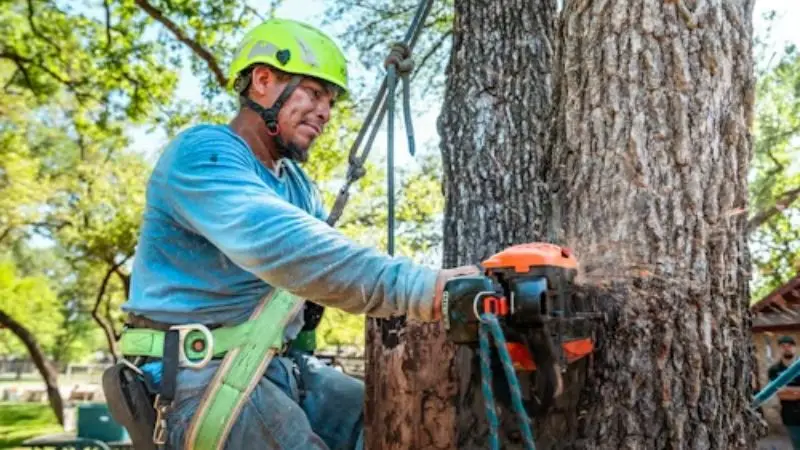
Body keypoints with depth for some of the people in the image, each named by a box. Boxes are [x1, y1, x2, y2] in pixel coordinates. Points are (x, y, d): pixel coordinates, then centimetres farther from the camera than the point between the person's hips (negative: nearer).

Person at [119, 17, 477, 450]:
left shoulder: (297, 183, 17)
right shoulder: (203, 154, -13)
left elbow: (336, 257, 6)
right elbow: (278, 243, -31)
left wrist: (438, 288, -10)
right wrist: (420, 287, -39)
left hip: (282, 366, 8)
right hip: (205, 374, -8)